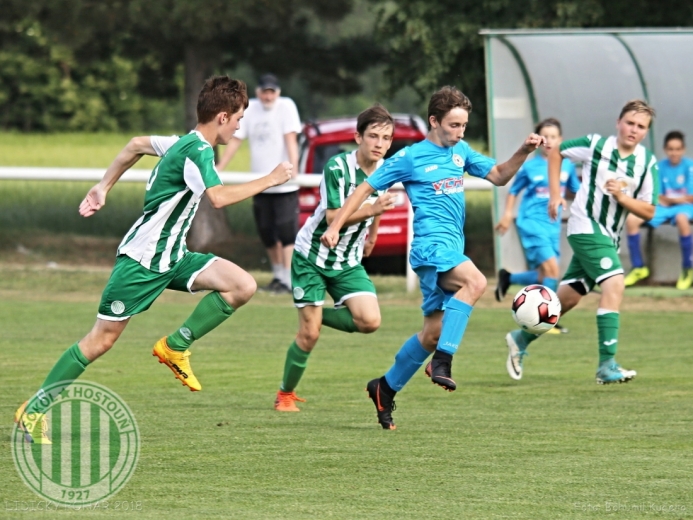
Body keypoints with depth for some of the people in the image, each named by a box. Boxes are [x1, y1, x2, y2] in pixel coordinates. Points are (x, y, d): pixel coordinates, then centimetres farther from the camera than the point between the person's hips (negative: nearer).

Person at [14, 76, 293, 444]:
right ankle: (34, 410, 6)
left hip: (172, 255, 9)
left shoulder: (183, 143, 9)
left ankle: (175, 347, 1)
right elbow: (219, 197, -36)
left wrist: (103, 187, 27)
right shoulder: (197, 150, -20)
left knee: (242, 286, -9)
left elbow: (137, 145, 23)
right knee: (102, 338, -4)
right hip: (143, 259, -9)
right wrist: (269, 181, -27)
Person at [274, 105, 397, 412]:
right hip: (312, 257, -5)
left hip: (348, 262, 5)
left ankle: (316, 315, 11)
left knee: (370, 321, -16)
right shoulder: (337, 167, -22)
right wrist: (371, 208, -42)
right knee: (309, 335, -6)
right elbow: (333, 217, -30)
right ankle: (285, 394, 16)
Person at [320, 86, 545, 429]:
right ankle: (442, 361, -34)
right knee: (475, 282, -35)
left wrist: (524, 153, 1)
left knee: (434, 332, 8)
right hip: (431, 245, -8)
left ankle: (385, 388, 24)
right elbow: (366, 189, 2)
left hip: (452, 248, 8)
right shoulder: (410, 158, -2)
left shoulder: (460, 151, 16)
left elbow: (499, 176, 19)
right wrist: (335, 227, -2)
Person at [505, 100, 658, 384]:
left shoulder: (647, 163, -1)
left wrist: (622, 197, -18)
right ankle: (607, 365, -24)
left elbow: (648, 212, -1)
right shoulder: (596, 145, -8)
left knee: (568, 297, 11)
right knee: (614, 283, -23)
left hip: (610, 237, 5)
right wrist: (555, 194, 2)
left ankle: (522, 339, 32)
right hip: (586, 227, -5)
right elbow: (556, 152, 7)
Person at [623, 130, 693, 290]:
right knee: (631, 219, -18)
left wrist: (668, 198, -3)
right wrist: (678, 198, -13)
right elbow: (658, 198, 4)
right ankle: (638, 267, -3)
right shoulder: (660, 167, 5)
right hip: (663, 208, 4)